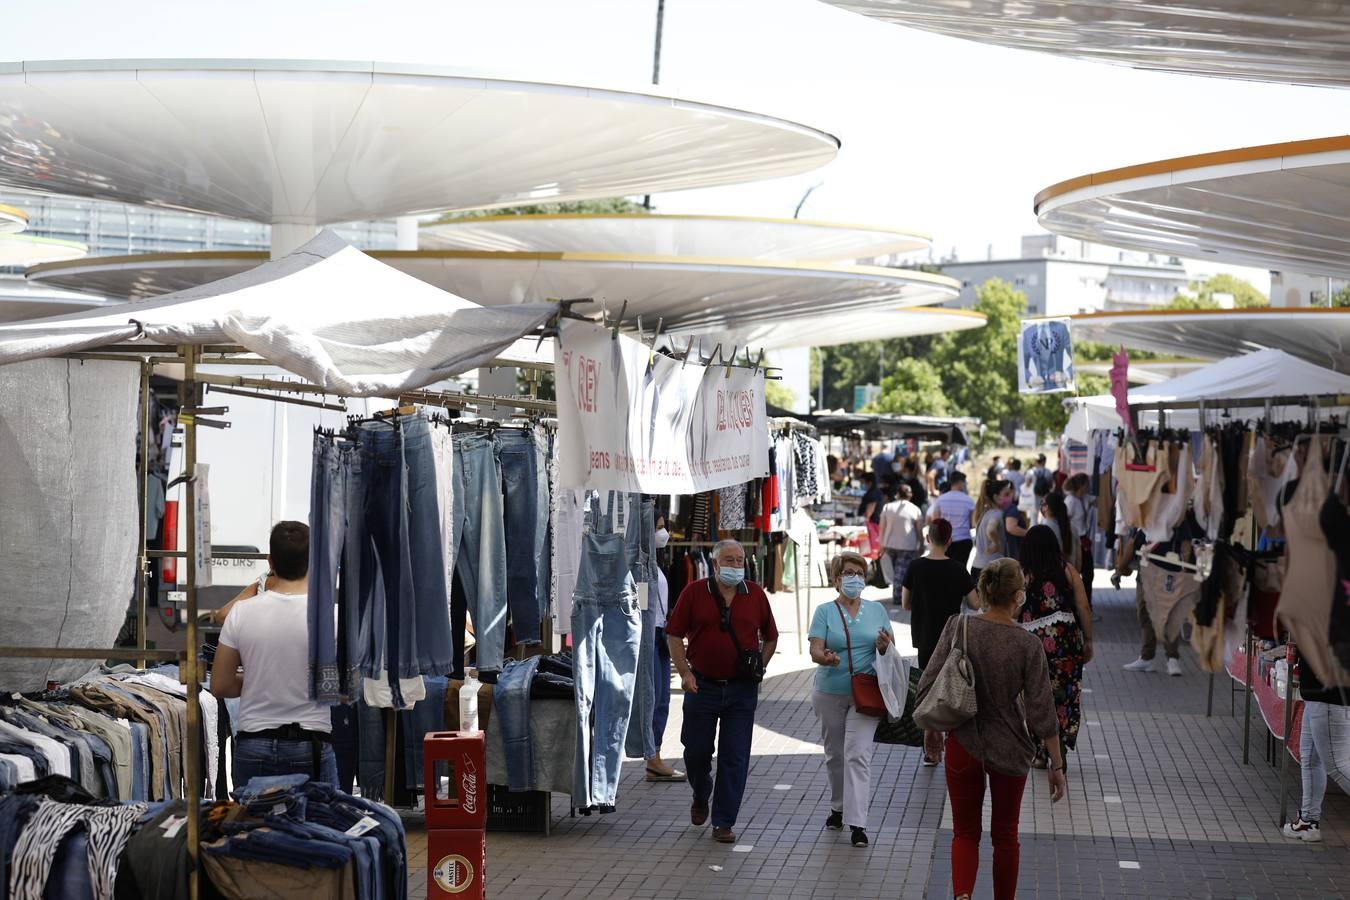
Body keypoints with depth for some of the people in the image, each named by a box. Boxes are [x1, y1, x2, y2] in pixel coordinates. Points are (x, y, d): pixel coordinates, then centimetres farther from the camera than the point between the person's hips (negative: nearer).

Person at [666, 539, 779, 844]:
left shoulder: (755, 595, 3)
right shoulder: (694, 592, -2)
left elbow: (770, 636, 14)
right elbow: (674, 635, 1)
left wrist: (760, 667, 2)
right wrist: (684, 672, -9)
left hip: (742, 690, 1)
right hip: (702, 686, 0)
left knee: (734, 758, -2)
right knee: (696, 751, 9)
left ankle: (723, 823, 4)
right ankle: (700, 797, 39)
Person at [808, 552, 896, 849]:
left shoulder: (876, 610, 6)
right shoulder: (825, 611, 1)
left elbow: (891, 650, 9)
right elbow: (815, 650, -9)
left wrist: (884, 646, -15)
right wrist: (824, 657, -32)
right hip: (830, 693, 1)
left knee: (858, 755, -12)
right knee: (834, 755, 14)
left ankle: (857, 824, -14)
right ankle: (839, 807, 36)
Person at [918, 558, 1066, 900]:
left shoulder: (958, 627, -11)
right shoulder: (1027, 645, -15)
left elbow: (927, 686, -8)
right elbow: (1041, 712, -12)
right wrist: (1056, 765, -1)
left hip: (963, 745, 1)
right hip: (1010, 750, -1)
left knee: (965, 833, 13)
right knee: (1005, 835, 18)